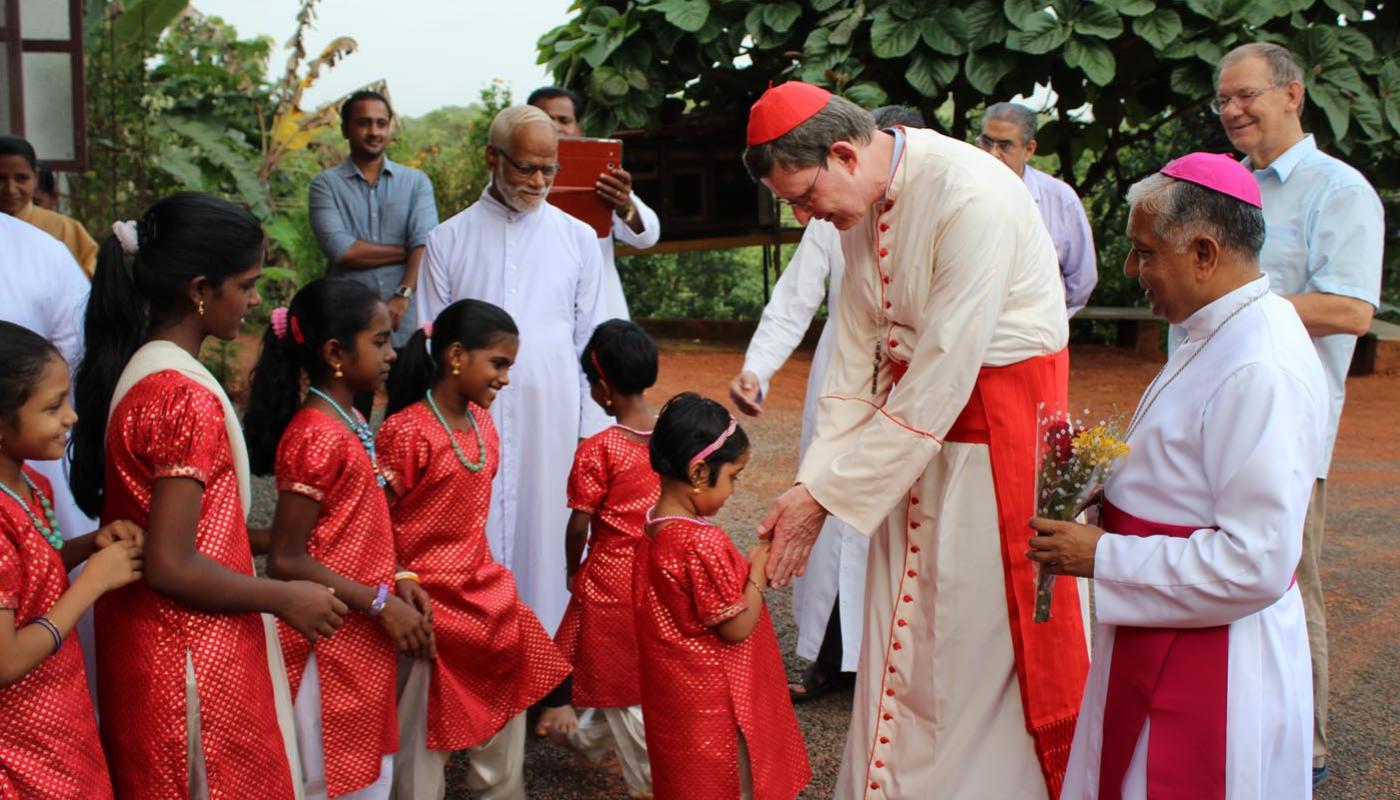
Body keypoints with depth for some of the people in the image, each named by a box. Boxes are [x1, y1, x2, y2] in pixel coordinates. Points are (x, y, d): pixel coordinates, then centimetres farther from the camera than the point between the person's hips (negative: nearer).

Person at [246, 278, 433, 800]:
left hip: (363, 641, 9)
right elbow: (286, 561, -21)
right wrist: (381, 603, -18)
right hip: (332, 644, -9)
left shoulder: (352, 425, 10)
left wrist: (397, 581, 3)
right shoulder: (315, 437, -19)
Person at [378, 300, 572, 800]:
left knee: (505, 705, 17)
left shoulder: (481, 422, 6)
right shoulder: (406, 431, -17)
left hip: (482, 591, 8)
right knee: (425, 728, 5)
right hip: (428, 600, -8)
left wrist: (487, 578, 13)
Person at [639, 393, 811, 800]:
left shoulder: (655, 526, -1)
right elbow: (736, 628, -21)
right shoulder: (704, 544, -28)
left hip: (674, 691, 8)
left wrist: (745, 566, 3)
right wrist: (759, 568, -12)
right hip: (711, 701, -8)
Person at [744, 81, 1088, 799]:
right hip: (914, 419, 7)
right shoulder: (861, 204, 0)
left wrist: (825, 496, -21)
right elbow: (856, 355, 2)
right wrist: (809, 481, -7)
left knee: (979, 644, 1)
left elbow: (940, 377, -25)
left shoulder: (973, 197, -25)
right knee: (900, 636, 13)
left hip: (996, 422, -7)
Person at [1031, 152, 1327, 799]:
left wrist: (1103, 557, -19)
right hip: (1162, 645, 9)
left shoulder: (1260, 371, -24)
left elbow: (1255, 563, -26)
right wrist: (1104, 497, 3)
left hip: (1212, 667, -9)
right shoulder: (1224, 335, 8)